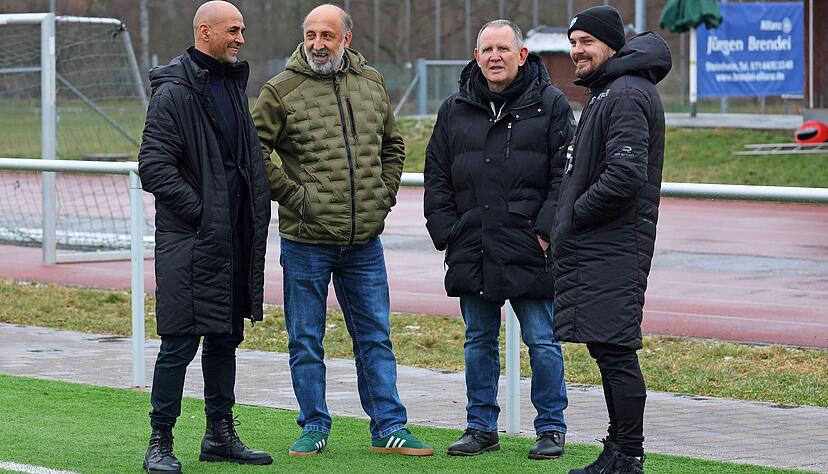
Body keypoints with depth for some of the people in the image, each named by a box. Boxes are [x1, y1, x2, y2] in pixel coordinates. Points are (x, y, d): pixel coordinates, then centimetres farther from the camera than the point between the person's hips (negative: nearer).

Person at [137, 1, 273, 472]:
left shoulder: (233, 84, 15)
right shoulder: (174, 93, -11)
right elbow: (154, 166, -15)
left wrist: (256, 214, 12)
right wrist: (198, 212, -16)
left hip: (232, 238, 8)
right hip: (189, 239, -8)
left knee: (225, 336, 14)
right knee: (181, 340, -7)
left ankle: (221, 434, 22)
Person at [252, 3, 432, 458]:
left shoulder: (372, 83, 9)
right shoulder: (281, 90, -6)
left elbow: (392, 144, 23)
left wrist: (384, 193, 11)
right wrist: (292, 195, -9)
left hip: (364, 241, 3)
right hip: (306, 239, -3)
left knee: (375, 338, 8)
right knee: (306, 342, 5)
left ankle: (389, 427, 14)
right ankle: (314, 428, 16)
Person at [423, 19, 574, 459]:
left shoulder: (550, 104, 0)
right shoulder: (455, 109, 10)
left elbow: (565, 175, -3)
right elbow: (436, 178, 13)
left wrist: (546, 231, -10)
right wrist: (446, 233, 5)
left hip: (530, 252, -4)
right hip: (473, 252, 4)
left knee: (542, 341, 1)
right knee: (479, 342, 11)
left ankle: (551, 429, 10)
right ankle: (481, 427, 20)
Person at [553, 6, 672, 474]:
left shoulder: (627, 97, -14)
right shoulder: (607, 92, 20)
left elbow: (625, 176, -24)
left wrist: (575, 215, -12)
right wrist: (571, 219, 14)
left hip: (614, 246, -11)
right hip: (594, 247, 11)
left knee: (615, 350, -10)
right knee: (609, 350, 14)